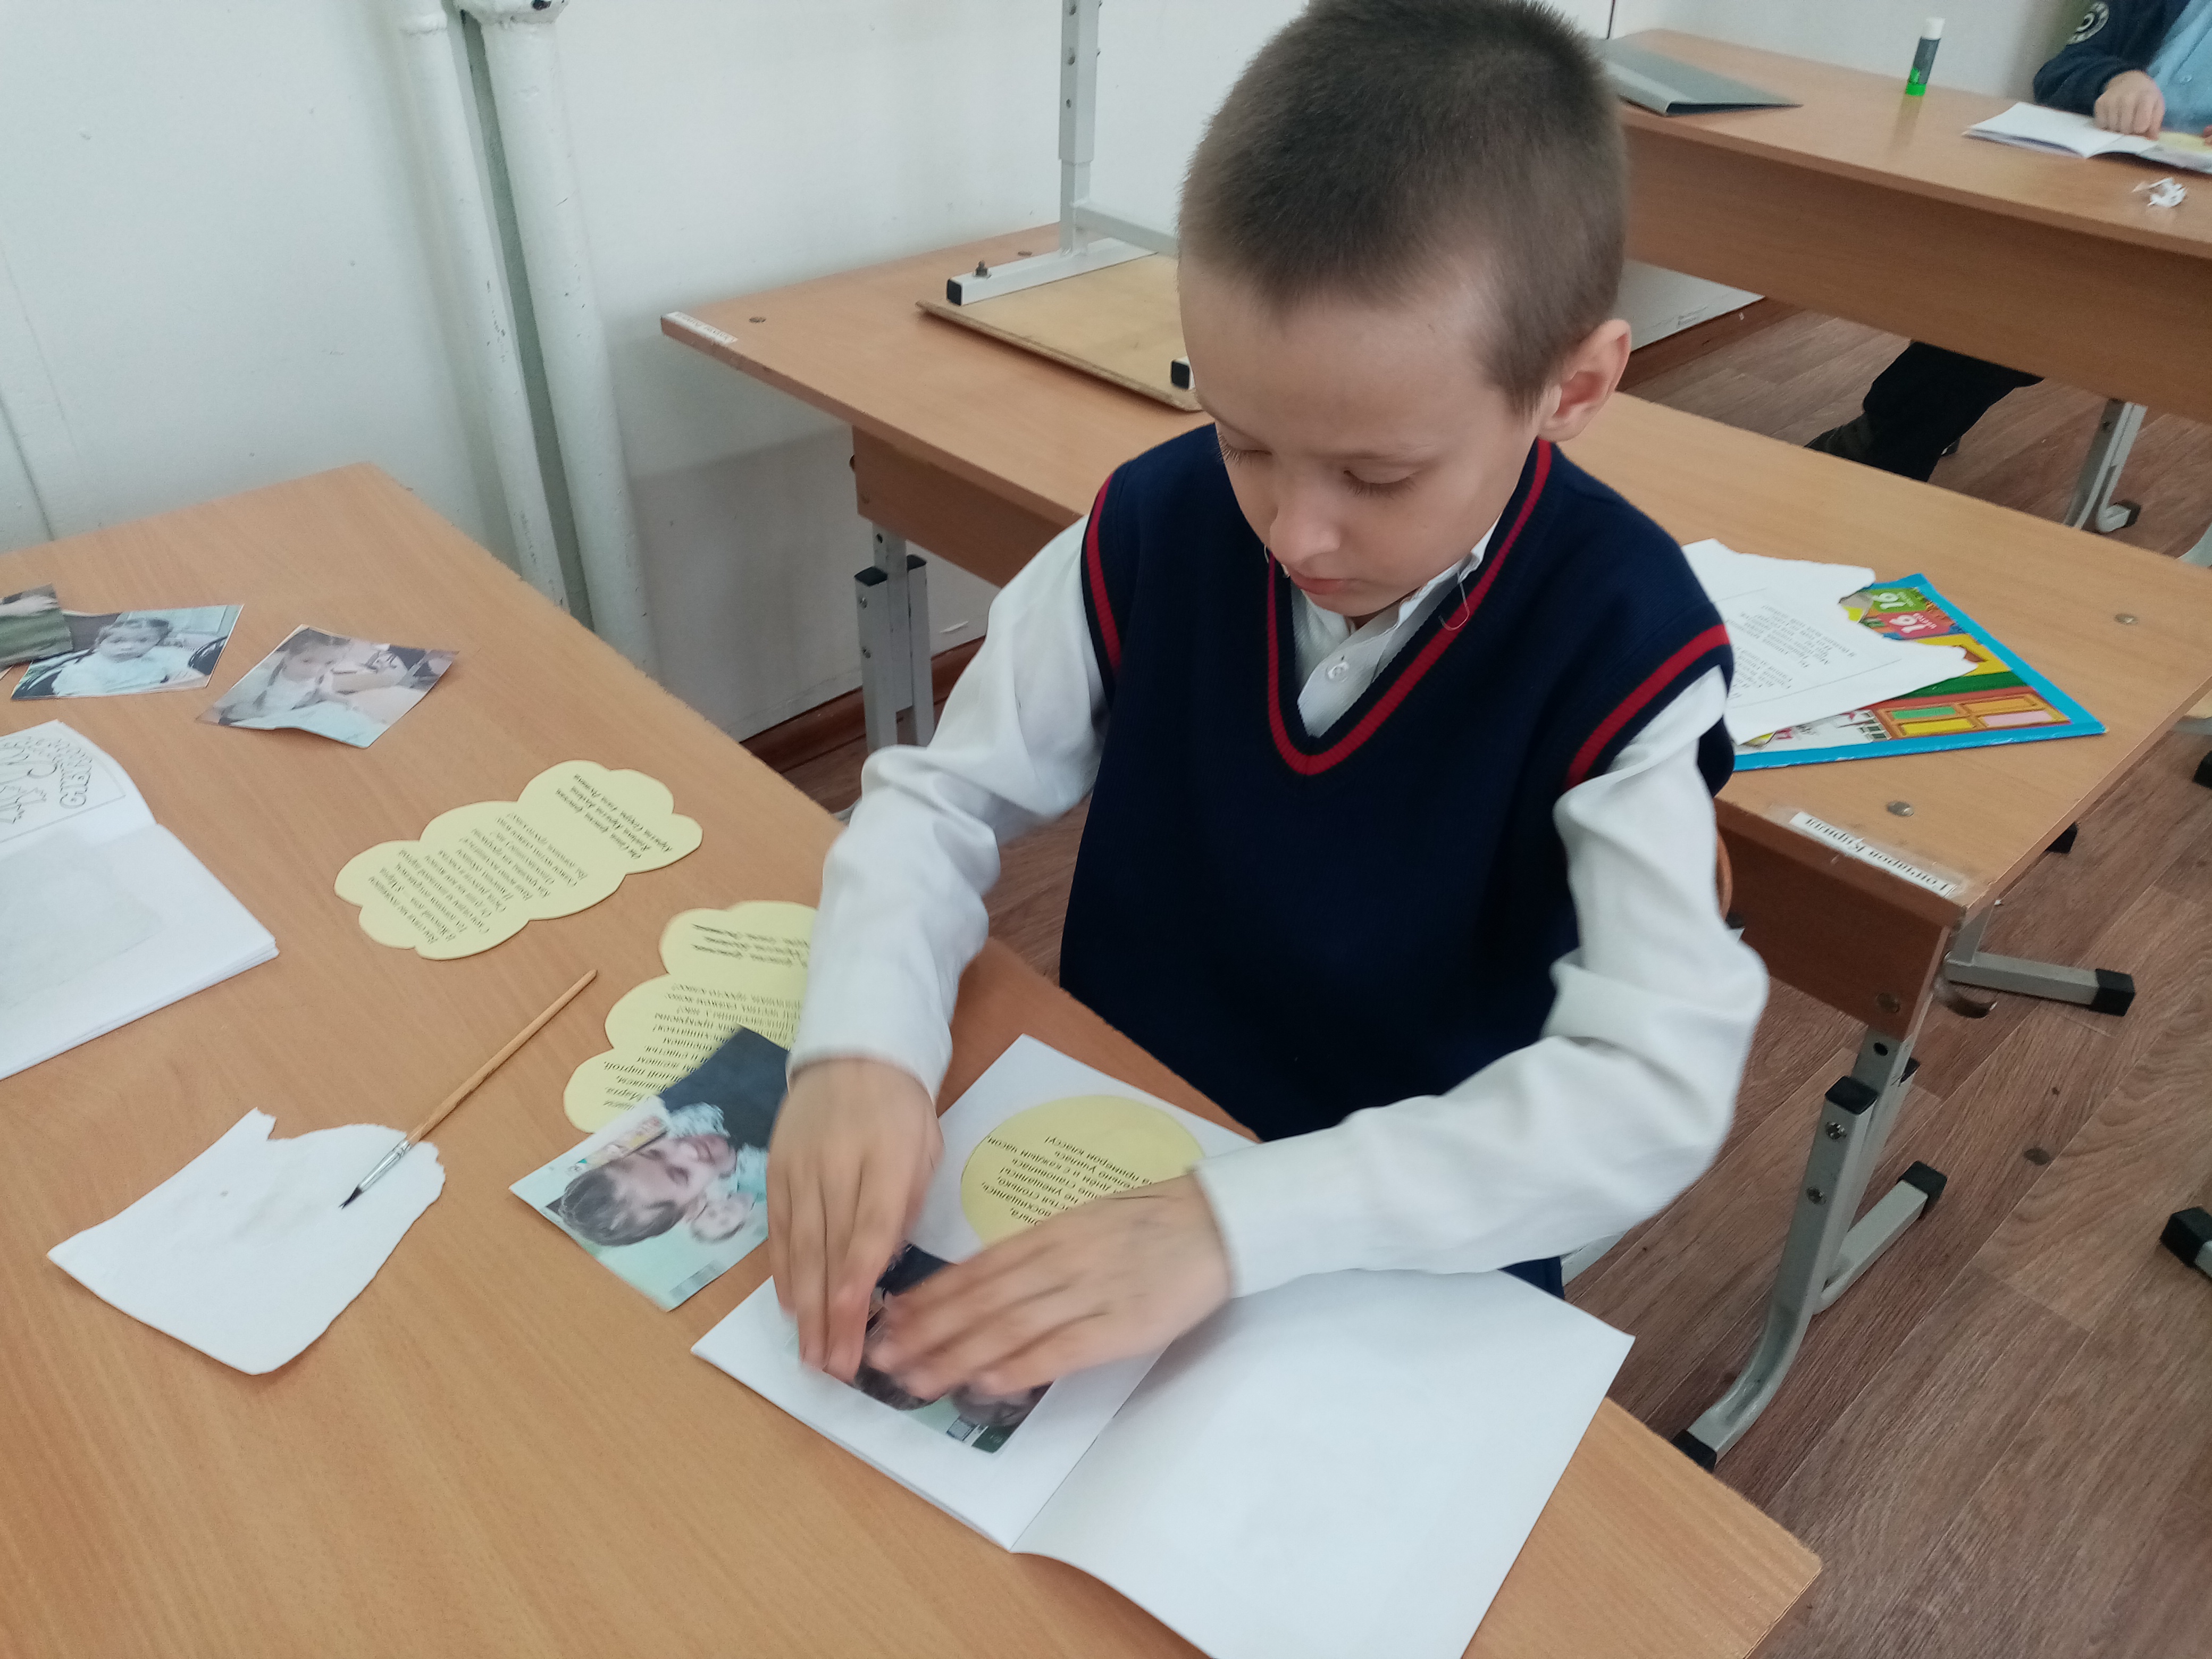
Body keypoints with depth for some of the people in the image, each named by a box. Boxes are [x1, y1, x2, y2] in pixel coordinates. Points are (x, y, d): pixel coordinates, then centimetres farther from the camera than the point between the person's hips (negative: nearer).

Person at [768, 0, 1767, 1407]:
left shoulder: (1621, 641, -20)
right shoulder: (1157, 529, -13)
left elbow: (1661, 1083, -25)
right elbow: (942, 797, -6)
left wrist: (1236, 1221, -36)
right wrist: (863, 1045, -26)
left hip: (1427, 1259, -2)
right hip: (1096, 1175, 3)